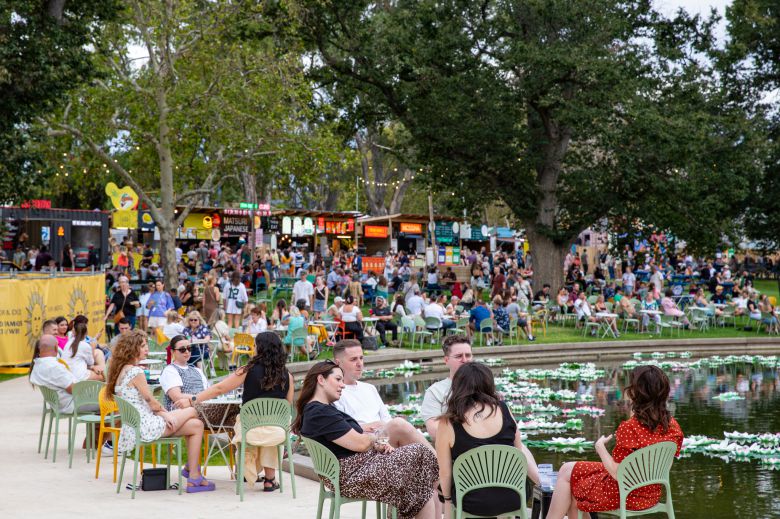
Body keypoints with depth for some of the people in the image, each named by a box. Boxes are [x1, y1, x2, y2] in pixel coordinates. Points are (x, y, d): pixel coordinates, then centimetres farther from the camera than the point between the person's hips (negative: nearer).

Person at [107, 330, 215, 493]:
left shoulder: (122, 370, 13)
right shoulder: (135, 371, -17)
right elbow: (151, 401, -12)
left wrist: (161, 412, 3)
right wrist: (165, 413, 7)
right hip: (147, 427, -9)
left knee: (196, 425, 12)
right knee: (192, 412, 9)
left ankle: (192, 470, 12)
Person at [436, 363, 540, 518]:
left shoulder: (448, 424, -12)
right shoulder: (503, 410, -5)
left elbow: (445, 473, -6)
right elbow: (519, 448, 8)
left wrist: (447, 498, 12)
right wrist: (539, 479, 22)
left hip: (472, 505, -1)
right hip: (511, 500, 2)